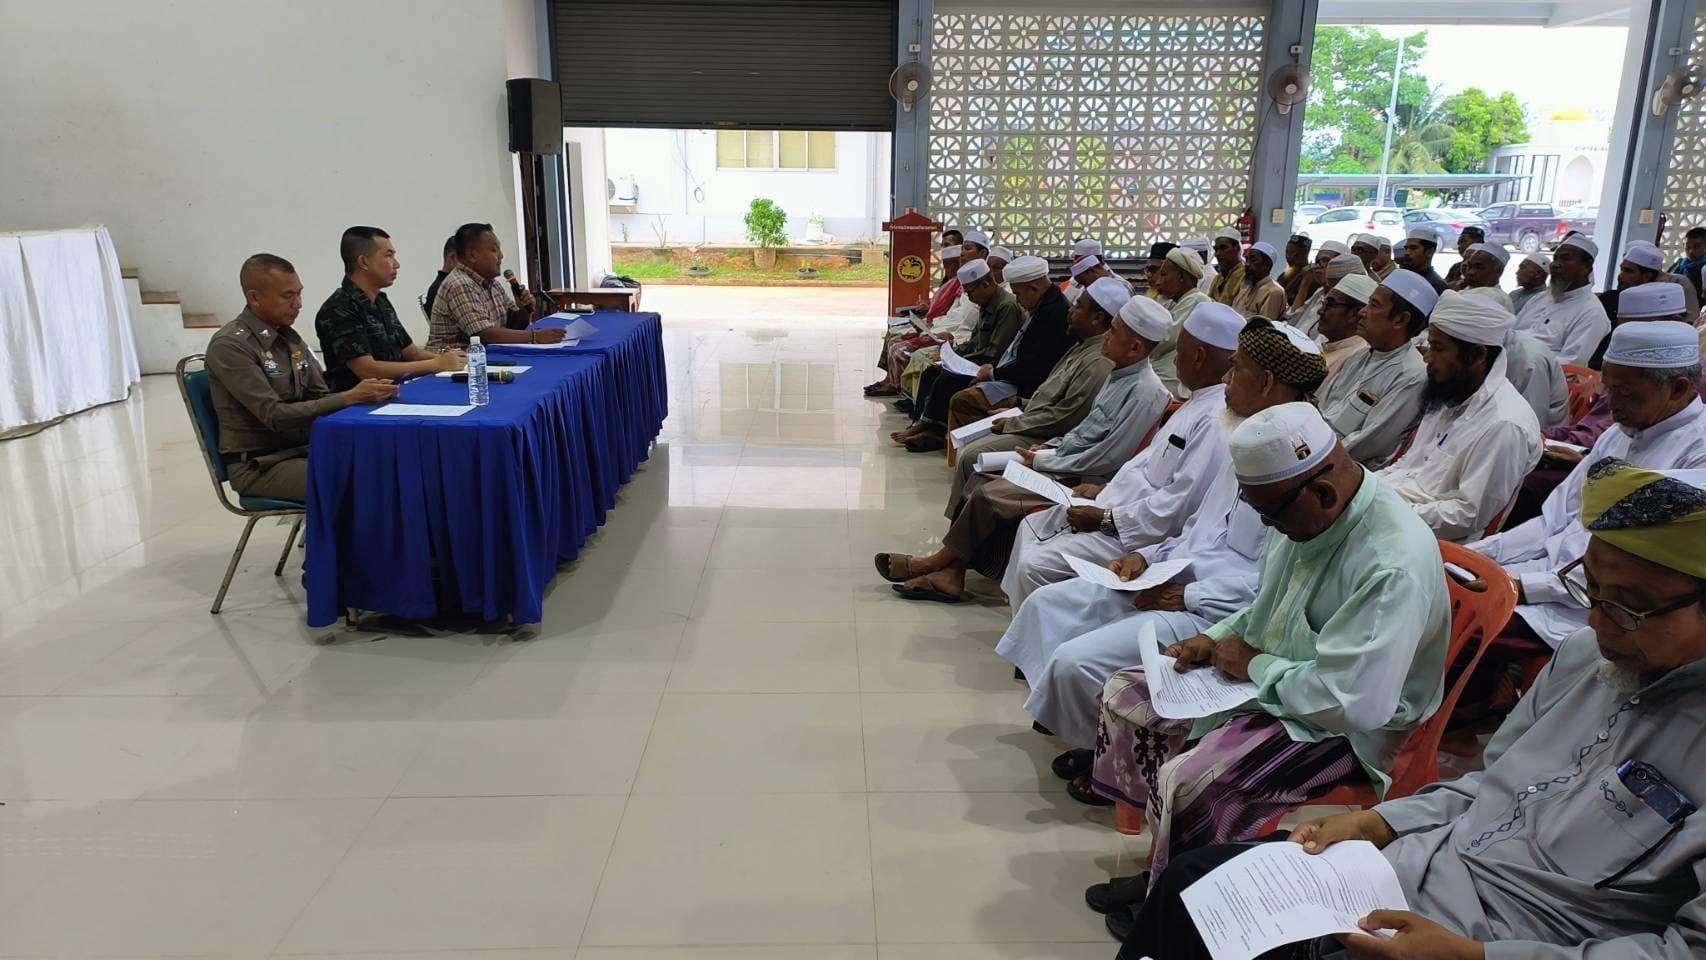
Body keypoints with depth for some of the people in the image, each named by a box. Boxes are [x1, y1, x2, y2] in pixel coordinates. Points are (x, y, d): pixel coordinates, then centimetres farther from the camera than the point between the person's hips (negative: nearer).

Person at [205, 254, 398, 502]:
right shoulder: (230, 345, -13)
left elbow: (321, 397, 9)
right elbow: (275, 415, -20)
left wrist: (364, 396, -12)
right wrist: (349, 397, -26)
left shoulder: (289, 337, 10)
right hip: (259, 463, -7)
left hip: (303, 449, 7)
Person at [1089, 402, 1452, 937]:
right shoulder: (1302, 511, -3)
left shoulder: (1393, 565, -30)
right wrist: (1216, 640, -2)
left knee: (1188, 781, -27)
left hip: (1339, 728, -9)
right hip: (1267, 680, 9)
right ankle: (1165, 866, 17)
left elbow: (1353, 702, -33)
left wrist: (1254, 664, -19)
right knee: (1125, 695, 5)